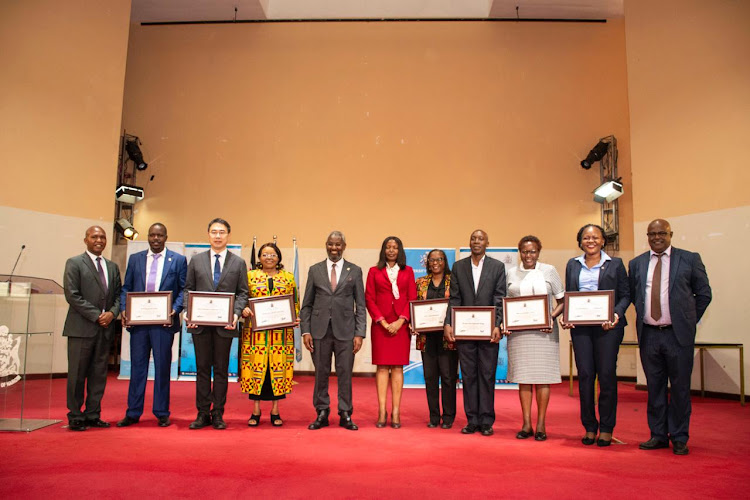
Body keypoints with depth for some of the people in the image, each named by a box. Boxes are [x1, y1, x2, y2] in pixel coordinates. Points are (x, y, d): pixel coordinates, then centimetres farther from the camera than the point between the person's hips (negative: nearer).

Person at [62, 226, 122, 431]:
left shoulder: (112, 267, 16)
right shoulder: (74, 263, 0)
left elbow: (118, 295, 15)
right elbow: (72, 295, -8)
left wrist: (112, 312, -5)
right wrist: (96, 315, -12)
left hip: (105, 328, 5)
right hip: (81, 328, -5)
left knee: (99, 374, 8)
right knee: (77, 374, 1)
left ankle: (93, 415, 16)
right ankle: (75, 417, 11)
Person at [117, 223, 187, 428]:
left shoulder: (178, 260, 4)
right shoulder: (135, 259, 11)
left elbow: (184, 289, 2)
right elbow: (126, 288, 11)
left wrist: (175, 309, -13)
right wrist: (124, 309, -4)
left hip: (164, 322, -2)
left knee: (162, 367, 5)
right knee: (137, 366, 9)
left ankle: (162, 413, 15)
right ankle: (133, 413, 19)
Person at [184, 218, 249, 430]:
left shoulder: (238, 263, 6)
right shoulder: (196, 260, 10)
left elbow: (242, 293, 4)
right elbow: (188, 289, 9)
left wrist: (236, 314, -12)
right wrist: (189, 313, -6)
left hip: (225, 324, -1)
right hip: (200, 323, 1)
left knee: (221, 369, 6)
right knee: (202, 368, 7)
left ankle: (218, 414, 14)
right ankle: (203, 414, 16)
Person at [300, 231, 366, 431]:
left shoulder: (355, 271, 6)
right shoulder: (315, 270, 8)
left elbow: (360, 305, 4)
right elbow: (307, 304, 8)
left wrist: (359, 333, -4)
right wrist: (305, 331, 0)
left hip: (345, 330, -1)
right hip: (320, 330, 1)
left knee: (345, 373, 3)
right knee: (321, 373, 6)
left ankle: (345, 415, 15)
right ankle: (322, 414, 19)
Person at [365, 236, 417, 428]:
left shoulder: (408, 271, 11)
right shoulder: (374, 272, 8)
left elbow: (412, 298, 4)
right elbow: (369, 299, 2)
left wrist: (401, 321, -8)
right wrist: (382, 321, -8)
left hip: (401, 325, 1)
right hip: (380, 325, -1)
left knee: (397, 367, 1)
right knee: (382, 366, -2)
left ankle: (396, 412, 3)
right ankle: (382, 411, 1)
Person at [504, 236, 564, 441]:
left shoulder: (549, 271, 4)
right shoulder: (511, 274, 10)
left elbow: (562, 301, 5)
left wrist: (552, 317, -12)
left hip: (543, 330, -2)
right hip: (518, 331, 2)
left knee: (542, 377, 1)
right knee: (523, 377, 4)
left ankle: (541, 425, 10)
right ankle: (526, 425, 12)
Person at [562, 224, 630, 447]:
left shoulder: (615, 264, 7)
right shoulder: (572, 265, 14)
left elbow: (625, 294, 5)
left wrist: (616, 314, -13)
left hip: (608, 325, -2)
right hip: (580, 326, 2)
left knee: (607, 375, -1)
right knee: (585, 375, 2)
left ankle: (606, 428, 12)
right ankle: (589, 427, 14)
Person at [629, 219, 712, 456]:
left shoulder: (690, 259, 2)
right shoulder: (636, 263, 9)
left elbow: (704, 293, 5)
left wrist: (689, 321, 3)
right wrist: (642, 317, 7)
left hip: (678, 334, -2)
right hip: (648, 335, 3)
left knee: (680, 387, 4)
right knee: (654, 387, 10)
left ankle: (679, 438, 16)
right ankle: (658, 435, 21)